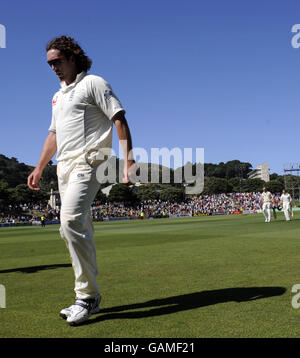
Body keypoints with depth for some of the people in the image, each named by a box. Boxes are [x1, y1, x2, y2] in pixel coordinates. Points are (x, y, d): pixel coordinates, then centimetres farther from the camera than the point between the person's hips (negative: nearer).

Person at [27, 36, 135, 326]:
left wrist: (129, 160, -18)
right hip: (64, 166, 8)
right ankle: (90, 299, 13)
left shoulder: (93, 83, 1)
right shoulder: (58, 96, 26)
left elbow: (119, 119, -7)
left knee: (71, 221, -23)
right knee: (77, 230, 6)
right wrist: (39, 168, 25)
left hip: (88, 162, -8)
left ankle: (87, 295, -15)